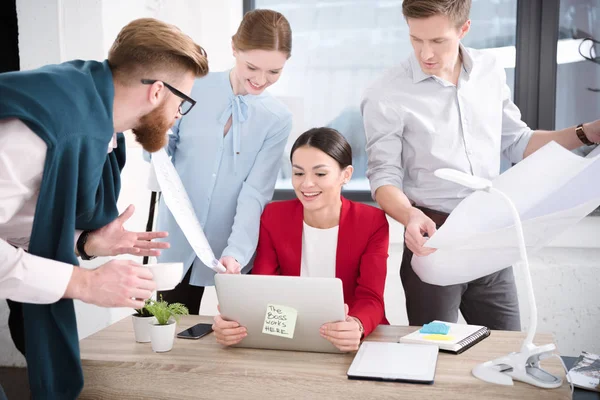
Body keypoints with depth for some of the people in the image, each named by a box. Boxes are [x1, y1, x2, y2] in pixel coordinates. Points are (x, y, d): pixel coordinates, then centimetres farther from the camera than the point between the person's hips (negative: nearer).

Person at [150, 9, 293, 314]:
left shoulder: (278, 119, -6)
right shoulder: (194, 89, -6)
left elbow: (255, 193, -13)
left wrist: (236, 252, -26)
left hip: (231, 248, 0)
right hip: (179, 241, 1)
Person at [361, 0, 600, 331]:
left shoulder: (490, 71, 5)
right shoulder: (386, 97, -10)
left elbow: (516, 143, 14)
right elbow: (384, 177, -10)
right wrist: (410, 216, -30)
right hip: (434, 240, -4)